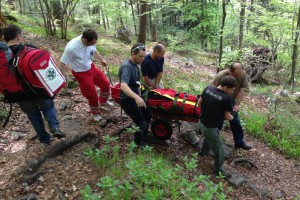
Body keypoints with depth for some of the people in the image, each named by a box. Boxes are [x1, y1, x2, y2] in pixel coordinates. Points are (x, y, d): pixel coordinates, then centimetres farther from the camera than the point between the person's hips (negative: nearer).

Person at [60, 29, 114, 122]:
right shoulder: (71, 48, -34)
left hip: (91, 67, 6)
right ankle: (95, 112, 31)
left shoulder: (90, 41, -16)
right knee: (92, 94, 3)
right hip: (81, 73, -6)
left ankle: (103, 101, 44)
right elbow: (62, 63, -23)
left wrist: (101, 60, 19)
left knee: (106, 84, 13)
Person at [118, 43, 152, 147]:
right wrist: (136, 97, -56)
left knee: (148, 114, 21)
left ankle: (144, 136, 41)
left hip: (135, 98, 10)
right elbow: (123, 86, -42)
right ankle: (138, 144, 17)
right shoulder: (127, 67, -26)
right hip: (127, 100, -10)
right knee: (142, 123, -9)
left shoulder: (135, 65, 5)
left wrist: (139, 96, 15)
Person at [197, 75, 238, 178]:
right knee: (219, 152, 14)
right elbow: (227, 116, -14)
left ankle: (204, 151, 61)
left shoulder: (208, 88, -7)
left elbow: (199, 102, 5)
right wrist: (231, 117, 9)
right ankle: (218, 169, 34)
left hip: (201, 123, 8)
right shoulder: (226, 99, -25)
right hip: (210, 128, -8)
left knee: (209, 137, 39)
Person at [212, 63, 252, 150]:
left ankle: (239, 142, 33)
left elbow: (242, 90, -16)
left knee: (236, 122, 15)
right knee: (218, 124, 6)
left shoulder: (243, 74, -20)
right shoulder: (220, 76, -33)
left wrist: (237, 104, -24)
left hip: (231, 101, 5)